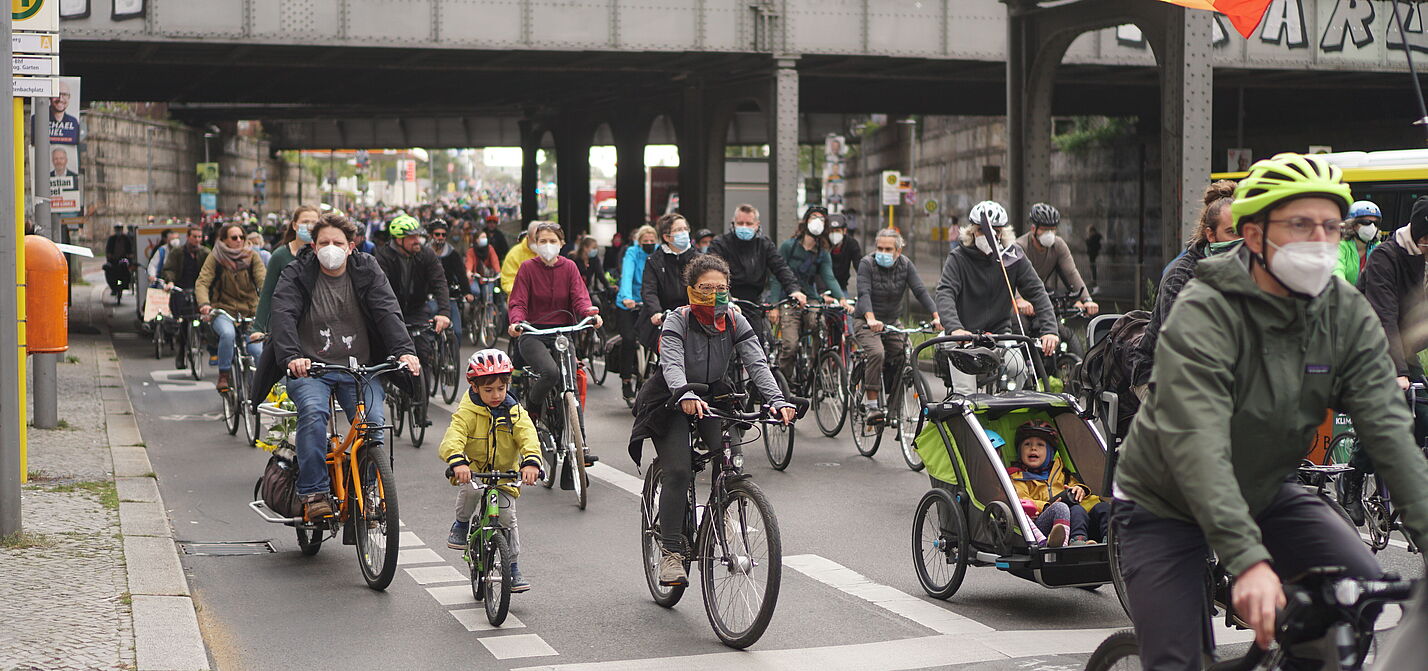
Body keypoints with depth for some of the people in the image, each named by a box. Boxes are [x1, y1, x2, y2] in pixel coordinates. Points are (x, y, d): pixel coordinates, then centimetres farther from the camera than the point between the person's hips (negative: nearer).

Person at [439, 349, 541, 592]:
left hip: (505, 475, 2)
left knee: (507, 516, -8)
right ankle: (461, 524, -4)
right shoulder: (467, 413, -14)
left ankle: (513, 567, 9)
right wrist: (457, 462, -51)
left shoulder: (515, 413, -7)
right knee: (471, 489, -34)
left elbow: (528, 438, -22)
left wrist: (531, 462, -44)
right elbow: (453, 438, -29)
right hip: (472, 470, -2)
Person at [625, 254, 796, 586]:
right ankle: (671, 552, -12)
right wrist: (686, 396, -52)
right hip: (674, 401, -4)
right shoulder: (677, 321, -16)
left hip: (715, 398, 4)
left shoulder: (735, 322, -6)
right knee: (678, 471, -19)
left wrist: (778, 400, -33)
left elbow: (757, 363, -16)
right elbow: (672, 364, -32)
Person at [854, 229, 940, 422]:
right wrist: (871, 319, -45)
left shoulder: (905, 265, -2)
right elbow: (864, 293, -26)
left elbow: (921, 291, -12)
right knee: (876, 353, -29)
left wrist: (936, 317, -27)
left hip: (893, 322, 4)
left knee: (901, 359, -13)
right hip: (867, 321, -4)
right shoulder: (867, 264, -12)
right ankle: (872, 407, -27)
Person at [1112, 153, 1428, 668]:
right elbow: (1197, 447, -38)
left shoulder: (1349, 315, -10)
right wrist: (1249, 560, -50)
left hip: (1265, 492, 5)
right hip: (1167, 504, -5)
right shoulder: (1203, 315, -28)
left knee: (1364, 587, -15)